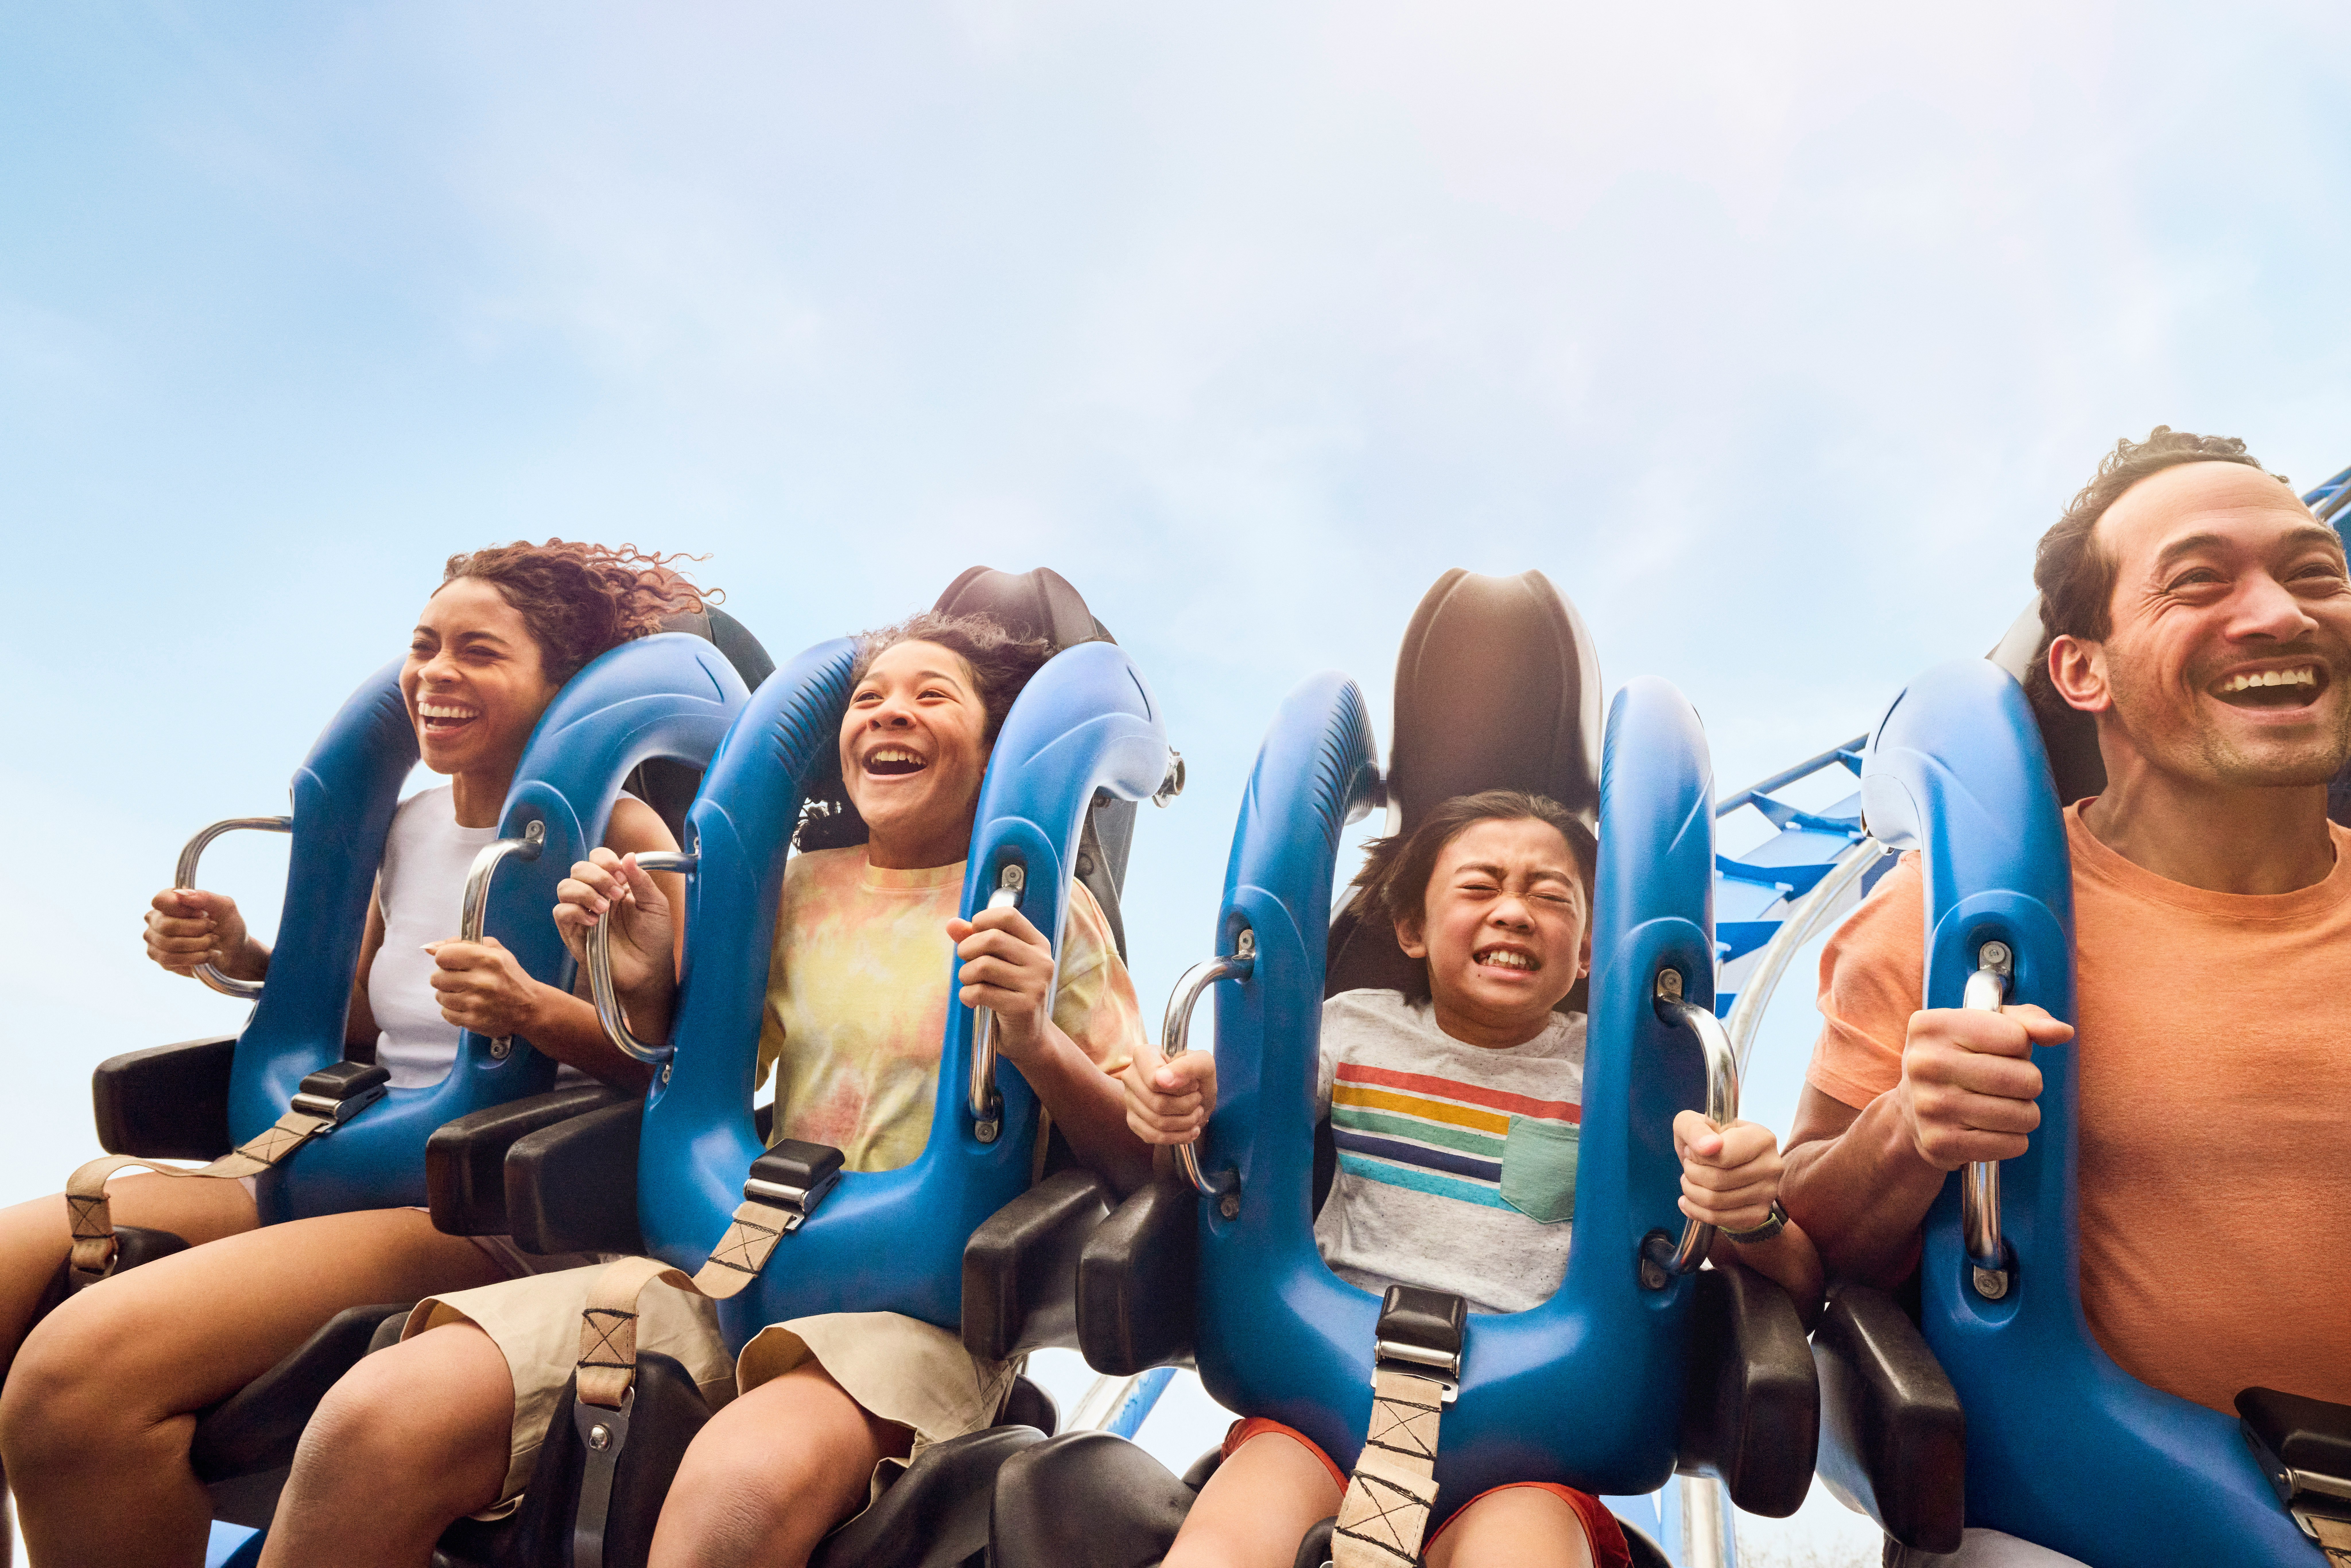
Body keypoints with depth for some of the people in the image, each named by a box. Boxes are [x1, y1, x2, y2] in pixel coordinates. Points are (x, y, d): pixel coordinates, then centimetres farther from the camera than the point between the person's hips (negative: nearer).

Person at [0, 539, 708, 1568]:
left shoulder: (615, 833, -9)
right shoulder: (406, 827, 13)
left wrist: (535, 1010, -27)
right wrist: (241, 958, 10)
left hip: (494, 1221, -8)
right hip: (349, 1173, 8)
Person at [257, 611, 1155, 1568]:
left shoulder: (1044, 909, 3)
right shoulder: (799, 889, 14)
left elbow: (1146, 1162, -1)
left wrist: (1037, 1047, -20)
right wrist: (647, 992, 0)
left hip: (929, 1296, -4)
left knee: (738, 1490, -37)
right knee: (371, 1422, -16)